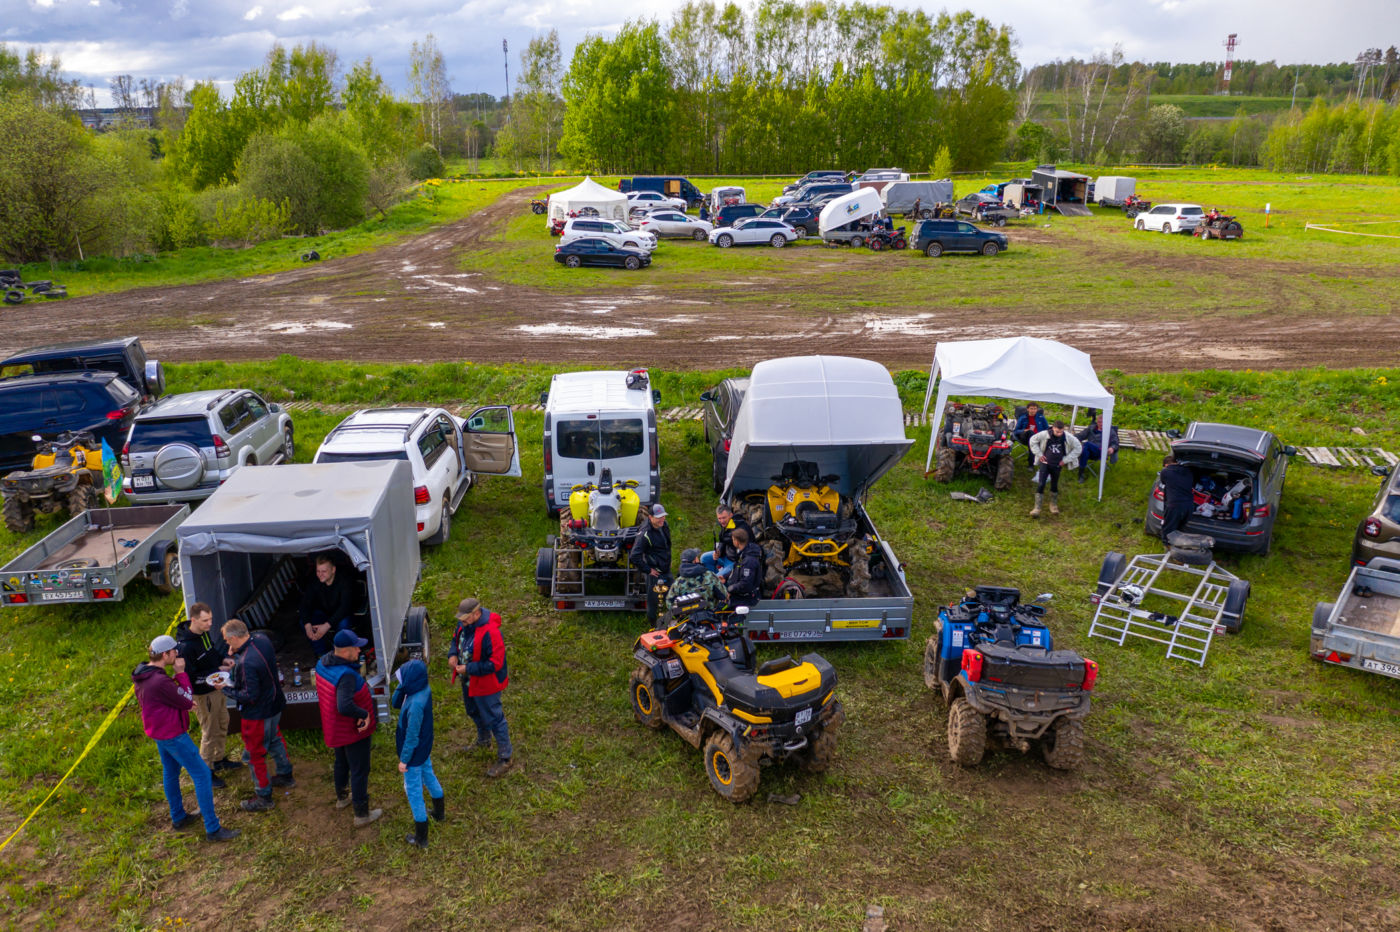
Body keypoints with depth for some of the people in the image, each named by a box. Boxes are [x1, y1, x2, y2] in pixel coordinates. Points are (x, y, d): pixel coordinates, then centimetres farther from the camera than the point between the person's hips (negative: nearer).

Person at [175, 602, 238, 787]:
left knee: (223, 723, 23)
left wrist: (223, 659, -3)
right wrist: (217, 672, -26)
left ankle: (220, 759, 43)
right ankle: (207, 772, 21)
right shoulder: (185, 646, -30)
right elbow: (189, 678, -26)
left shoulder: (205, 632, -3)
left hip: (216, 688, 9)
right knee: (210, 733, 4)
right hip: (203, 695, -9)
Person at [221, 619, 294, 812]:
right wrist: (236, 655, -5)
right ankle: (285, 775, 49)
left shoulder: (246, 663, -35)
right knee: (275, 739, 30)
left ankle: (264, 796, 24)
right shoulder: (262, 639, -10)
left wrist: (227, 689, -15)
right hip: (275, 704, 9)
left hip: (258, 714, -9)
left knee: (254, 755, 10)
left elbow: (250, 696, -29)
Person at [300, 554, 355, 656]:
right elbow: (305, 605, -16)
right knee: (303, 621, -22)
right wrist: (307, 625, -35)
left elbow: (345, 607, -32)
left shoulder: (343, 581, -25)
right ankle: (322, 653, -7)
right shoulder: (314, 583, -13)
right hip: (324, 615, 4)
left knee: (343, 623, -38)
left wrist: (326, 625, -41)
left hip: (341, 616, -4)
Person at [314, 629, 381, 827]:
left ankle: (342, 797, 53)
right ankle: (361, 814, 24)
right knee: (359, 770, 10)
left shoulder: (323, 662, -9)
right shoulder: (346, 675, -37)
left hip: (334, 727, 8)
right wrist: (364, 714, -31)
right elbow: (345, 707, -47)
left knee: (342, 762, 30)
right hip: (354, 731, -8)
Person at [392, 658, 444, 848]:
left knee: (414, 790, 7)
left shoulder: (416, 704, -36)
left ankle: (421, 838, 22)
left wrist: (404, 760, -15)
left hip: (415, 752, -8)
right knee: (428, 776, 29)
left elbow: (412, 736, -27)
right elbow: (396, 704, 1)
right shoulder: (424, 689, -10)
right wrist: (403, 685, -16)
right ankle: (439, 812, 52)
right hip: (424, 747, 8)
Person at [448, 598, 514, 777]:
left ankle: (505, 759, 17)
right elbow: (456, 638, 14)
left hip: (485, 683, -9)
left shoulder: (490, 633, -34)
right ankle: (483, 741, 56)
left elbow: (495, 663, -31)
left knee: (494, 718, 3)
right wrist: (453, 654, -6)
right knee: (474, 712, 29)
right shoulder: (464, 624, -8)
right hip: (469, 681, 9)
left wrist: (469, 669, -28)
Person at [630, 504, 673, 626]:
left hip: (666, 570, 8)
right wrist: (648, 570, -19)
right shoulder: (645, 534, -25)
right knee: (653, 600, 5)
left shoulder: (664, 526, 0)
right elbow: (635, 556, -26)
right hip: (654, 573, -8)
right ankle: (653, 624, 24)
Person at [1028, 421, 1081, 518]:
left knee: (1054, 485, 13)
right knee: (1040, 484, -10)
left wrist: (1066, 460, -4)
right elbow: (1033, 440, 0)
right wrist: (1039, 454, -3)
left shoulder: (1068, 437, -15)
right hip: (1045, 463, -1)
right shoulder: (1044, 434, -18)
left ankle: (1054, 505, 35)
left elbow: (1077, 448, -1)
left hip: (1057, 465, 1)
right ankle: (1037, 508, -7)